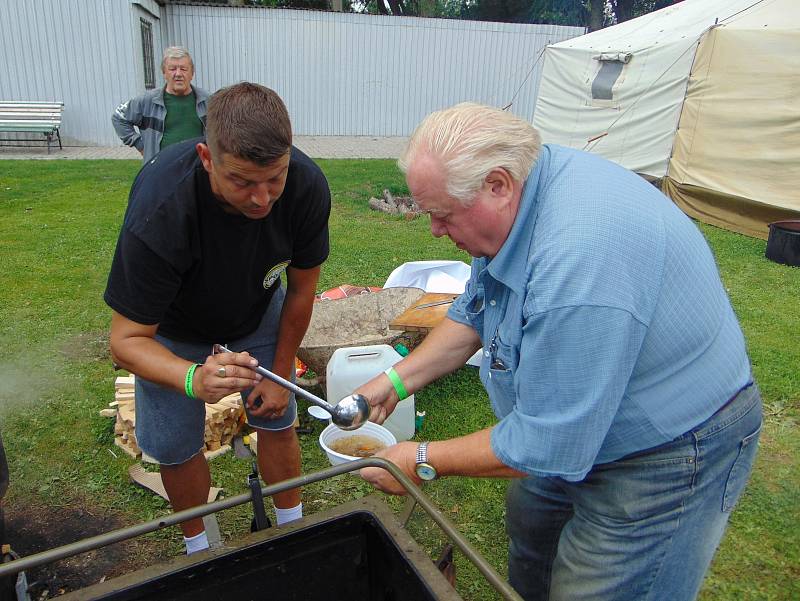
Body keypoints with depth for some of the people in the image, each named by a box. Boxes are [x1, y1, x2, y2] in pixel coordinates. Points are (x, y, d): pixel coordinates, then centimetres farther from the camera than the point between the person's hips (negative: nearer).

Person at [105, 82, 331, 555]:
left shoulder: (307, 186, -30)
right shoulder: (160, 211, -40)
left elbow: (301, 290, -13)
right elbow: (127, 340, -31)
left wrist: (280, 373, -5)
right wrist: (194, 379, -52)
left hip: (258, 307, 2)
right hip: (173, 324, -2)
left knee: (278, 422, 6)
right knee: (176, 446, 3)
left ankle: (291, 529, 33)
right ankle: (199, 545, 32)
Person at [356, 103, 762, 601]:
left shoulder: (578, 260, -38)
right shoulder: (520, 195, -8)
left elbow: (547, 445, -31)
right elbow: (474, 315, 6)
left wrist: (424, 463, -18)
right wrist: (397, 380, -2)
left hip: (665, 456, -9)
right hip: (584, 421, 9)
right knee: (530, 518, 24)